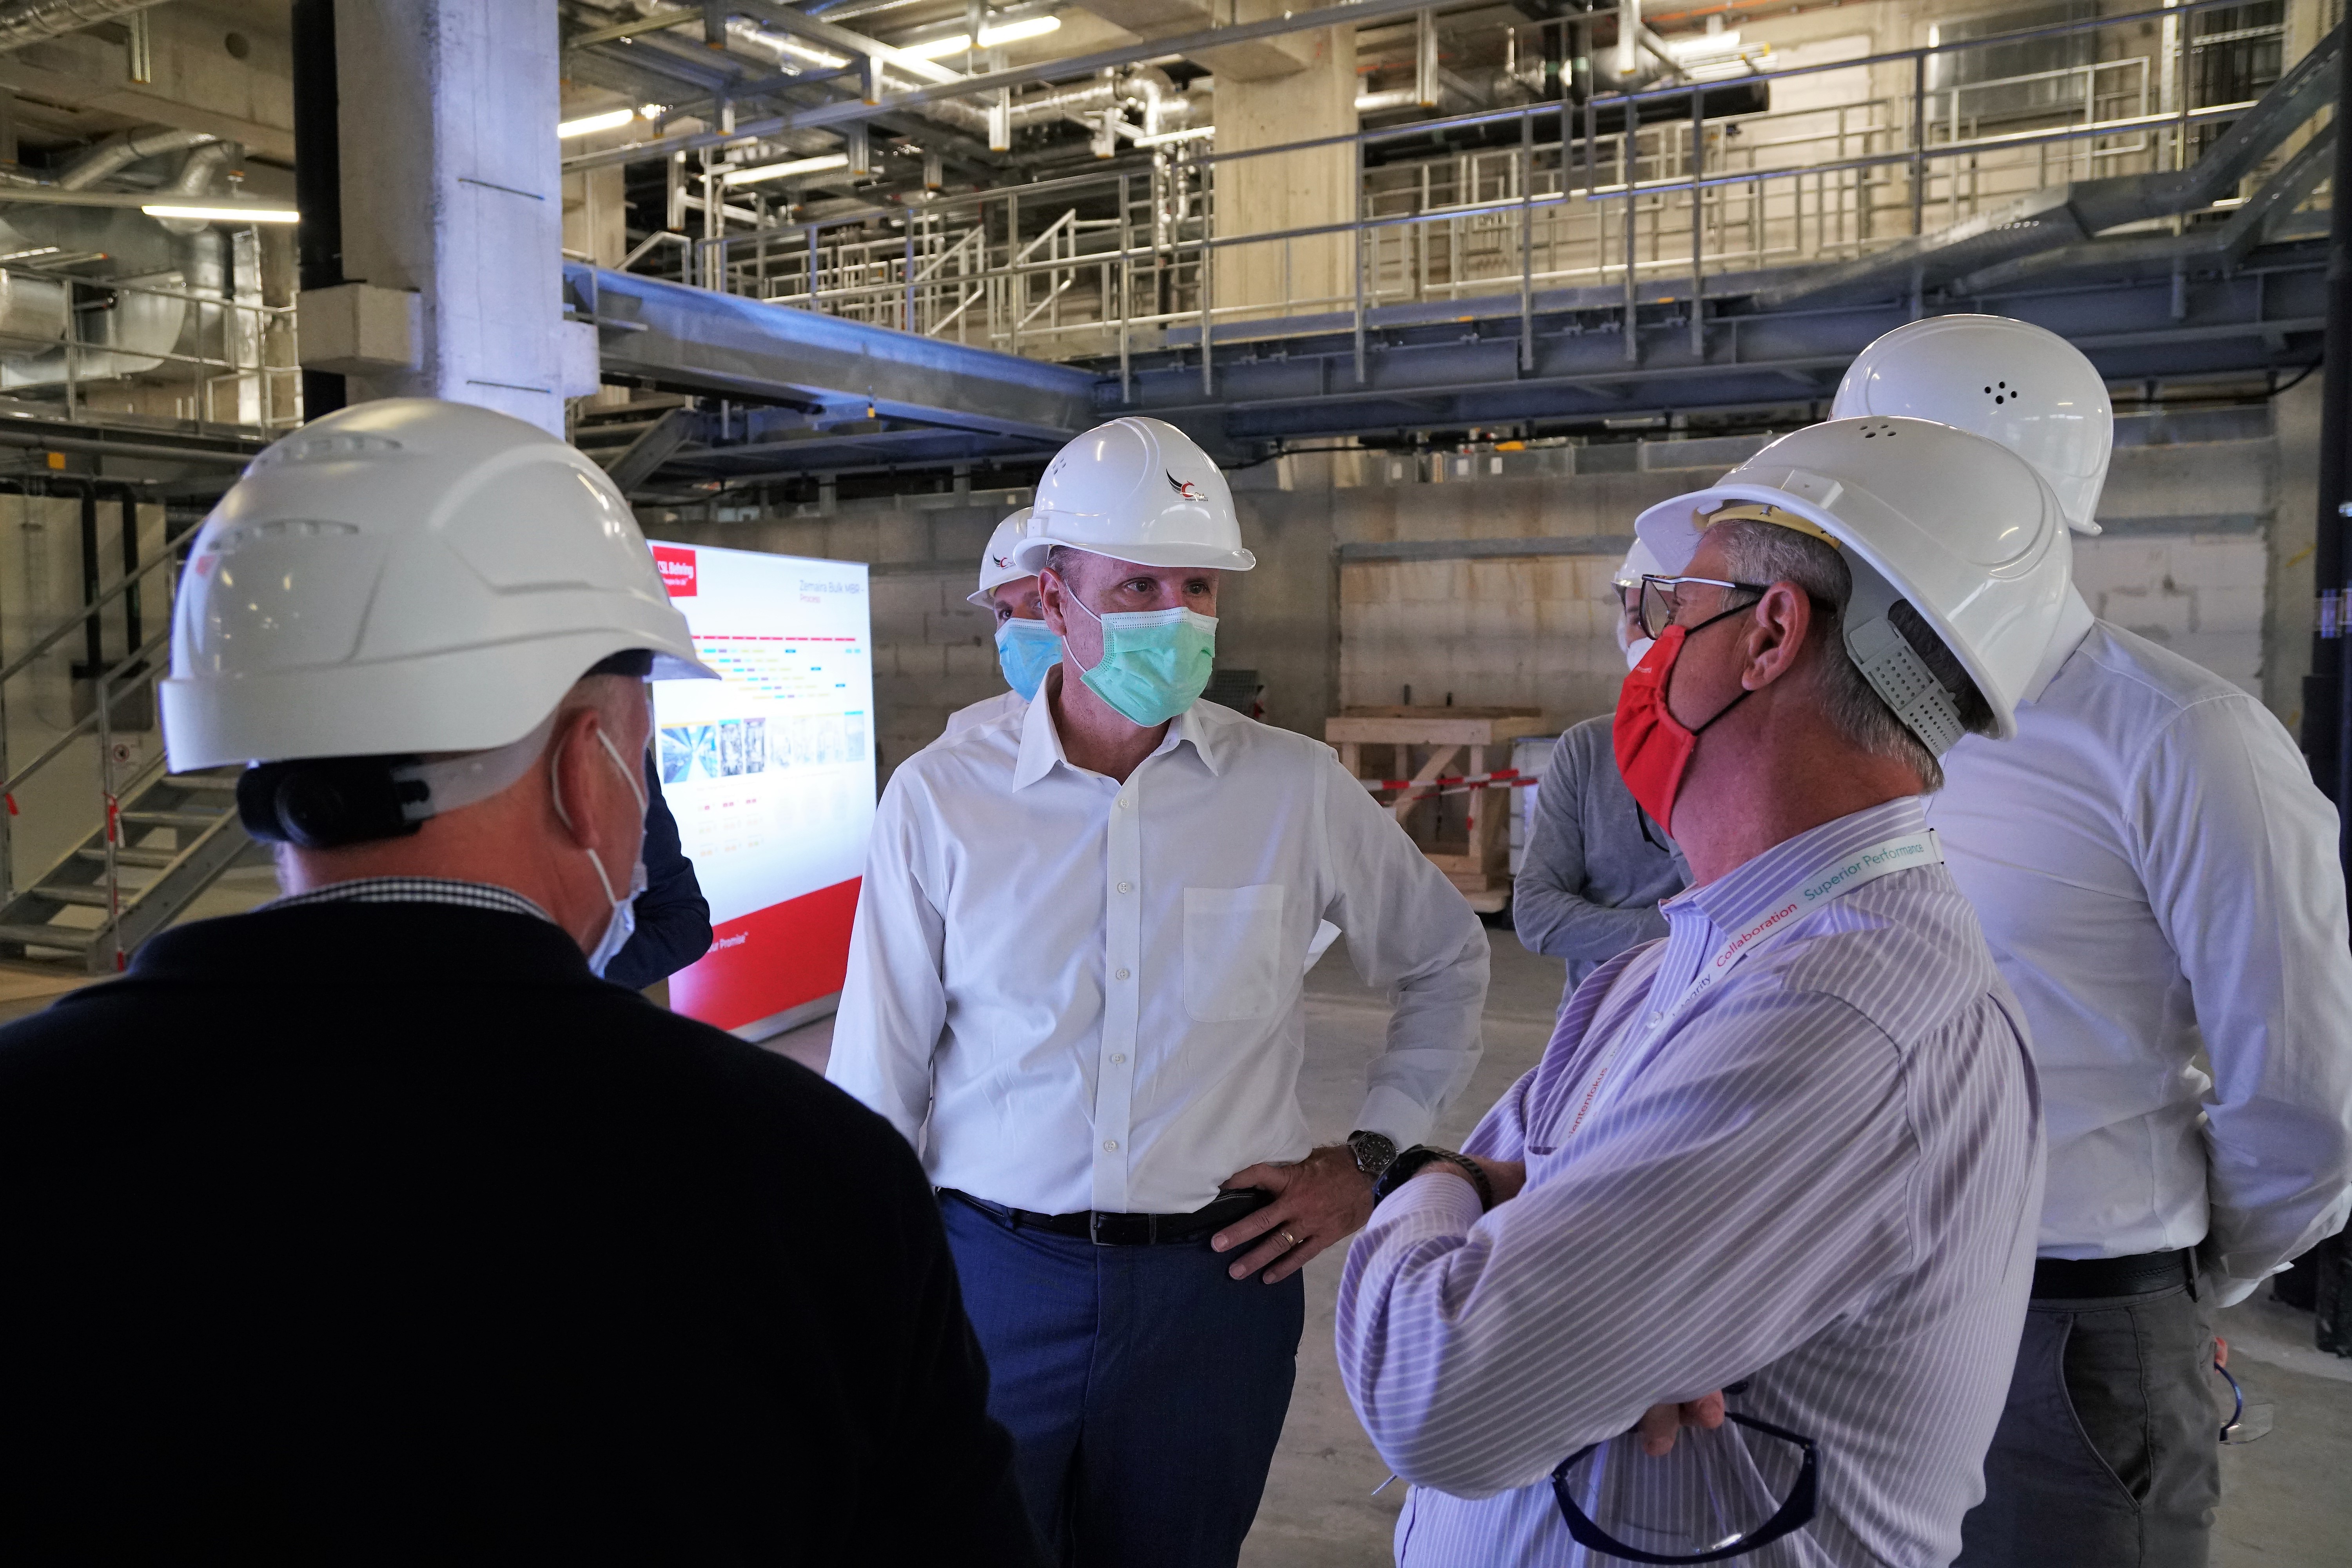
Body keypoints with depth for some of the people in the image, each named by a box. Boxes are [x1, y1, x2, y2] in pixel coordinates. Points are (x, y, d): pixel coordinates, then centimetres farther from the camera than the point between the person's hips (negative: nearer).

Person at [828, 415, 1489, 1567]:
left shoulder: (1297, 791, -4)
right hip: (991, 1270, -1)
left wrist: (1371, 1155, 4)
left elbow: (1446, 962, 12)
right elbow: (879, 1084, -1)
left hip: (1217, 1275, 1)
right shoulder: (940, 799, -6)